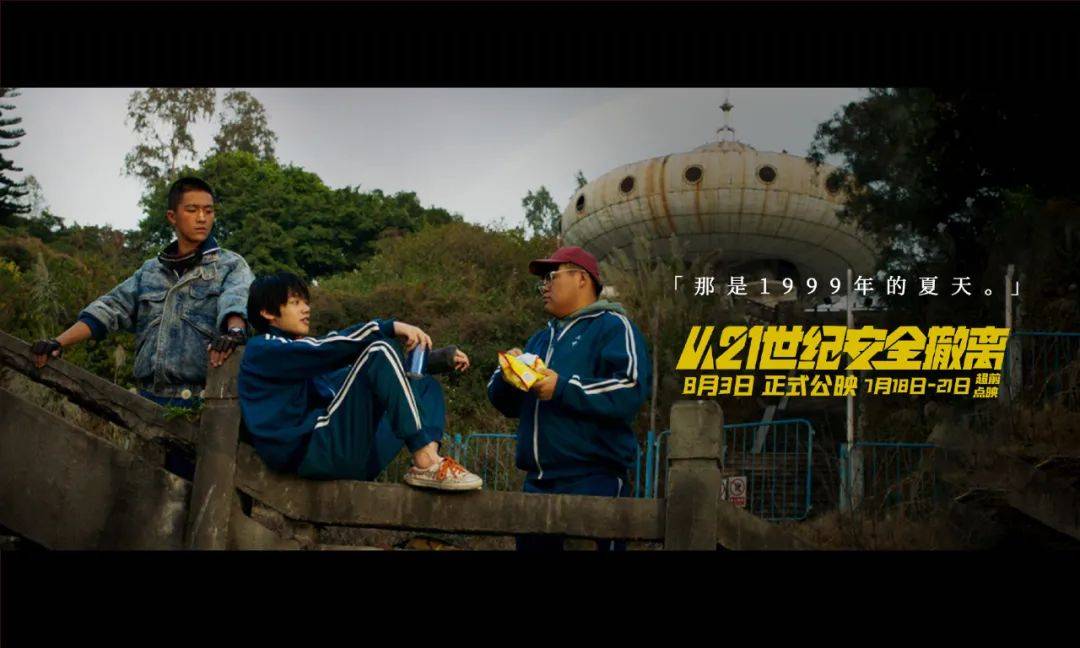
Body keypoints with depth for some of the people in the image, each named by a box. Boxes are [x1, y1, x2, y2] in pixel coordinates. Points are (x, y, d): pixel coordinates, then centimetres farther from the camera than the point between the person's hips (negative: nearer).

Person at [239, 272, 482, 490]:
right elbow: (329, 348, -13)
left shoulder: (305, 362, 30)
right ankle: (425, 461, -27)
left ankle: (427, 462, -19)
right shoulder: (262, 349, 4)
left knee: (425, 385, 14)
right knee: (379, 350, -17)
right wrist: (390, 327, -19)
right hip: (310, 453, -9)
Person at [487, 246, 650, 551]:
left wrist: (562, 388, -19)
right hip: (537, 482, 8)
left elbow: (629, 391, -18)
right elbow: (507, 403, 21)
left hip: (593, 480, -8)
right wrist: (507, 374, -1)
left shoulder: (613, 326, -2)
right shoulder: (541, 339, 24)